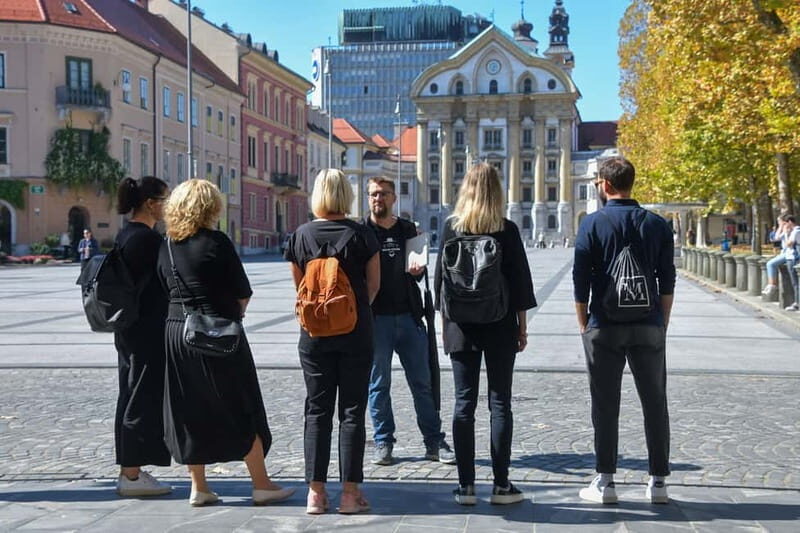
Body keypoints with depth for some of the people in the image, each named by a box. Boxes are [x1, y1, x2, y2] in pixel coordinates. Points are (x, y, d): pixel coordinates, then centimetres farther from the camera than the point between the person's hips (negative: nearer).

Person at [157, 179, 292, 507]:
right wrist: (234, 314, 11)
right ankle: (261, 485, 9)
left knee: (189, 411, 11)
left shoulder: (166, 246, 5)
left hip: (176, 333, 6)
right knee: (242, 410, 3)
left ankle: (198, 487, 17)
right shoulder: (216, 242, -12)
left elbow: (167, 290, 12)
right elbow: (243, 293, -8)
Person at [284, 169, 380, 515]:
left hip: (314, 333, 2)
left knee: (317, 410, 8)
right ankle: (350, 492, 5)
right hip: (356, 331, -1)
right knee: (352, 411, 4)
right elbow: (374, 284, 2)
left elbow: (299, 285, 7)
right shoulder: (361, 234, -6)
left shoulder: (301, 235, -1)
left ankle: (316, 492, 8)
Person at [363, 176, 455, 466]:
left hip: (408, 316, 3)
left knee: (422, 382, 5)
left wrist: (419, 270, -3)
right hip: (376, 318, -2)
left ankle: (434, 442, 12)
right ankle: (383, 443, 16)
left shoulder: (408, 229, 12)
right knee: (379, 385, 5)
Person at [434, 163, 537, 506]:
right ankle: (501, 485, 6)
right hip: (500, 327, -1)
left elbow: (441, 278, 1)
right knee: (500, 403, 4)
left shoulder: (451, 228, -1)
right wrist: (522, 325, 7)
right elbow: (520, 280, -2)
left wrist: (446, 322, 10)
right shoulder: (507, 230, -4)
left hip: (461, 327, 1)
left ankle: (466, 485, 6)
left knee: (464, 403, 5)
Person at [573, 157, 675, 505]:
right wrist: (662, 323, 12)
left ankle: (605, 482, 8)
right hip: (649, 327, 2)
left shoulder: (593, 224, -5)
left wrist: (584, 324, 5)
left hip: (605, 327, -2)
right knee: (655, 404, 9)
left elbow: (580, 280, -5)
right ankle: (658, 482, 13)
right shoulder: (657, 225, 4)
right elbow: (667, 282, 4)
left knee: (605, 405, 5)